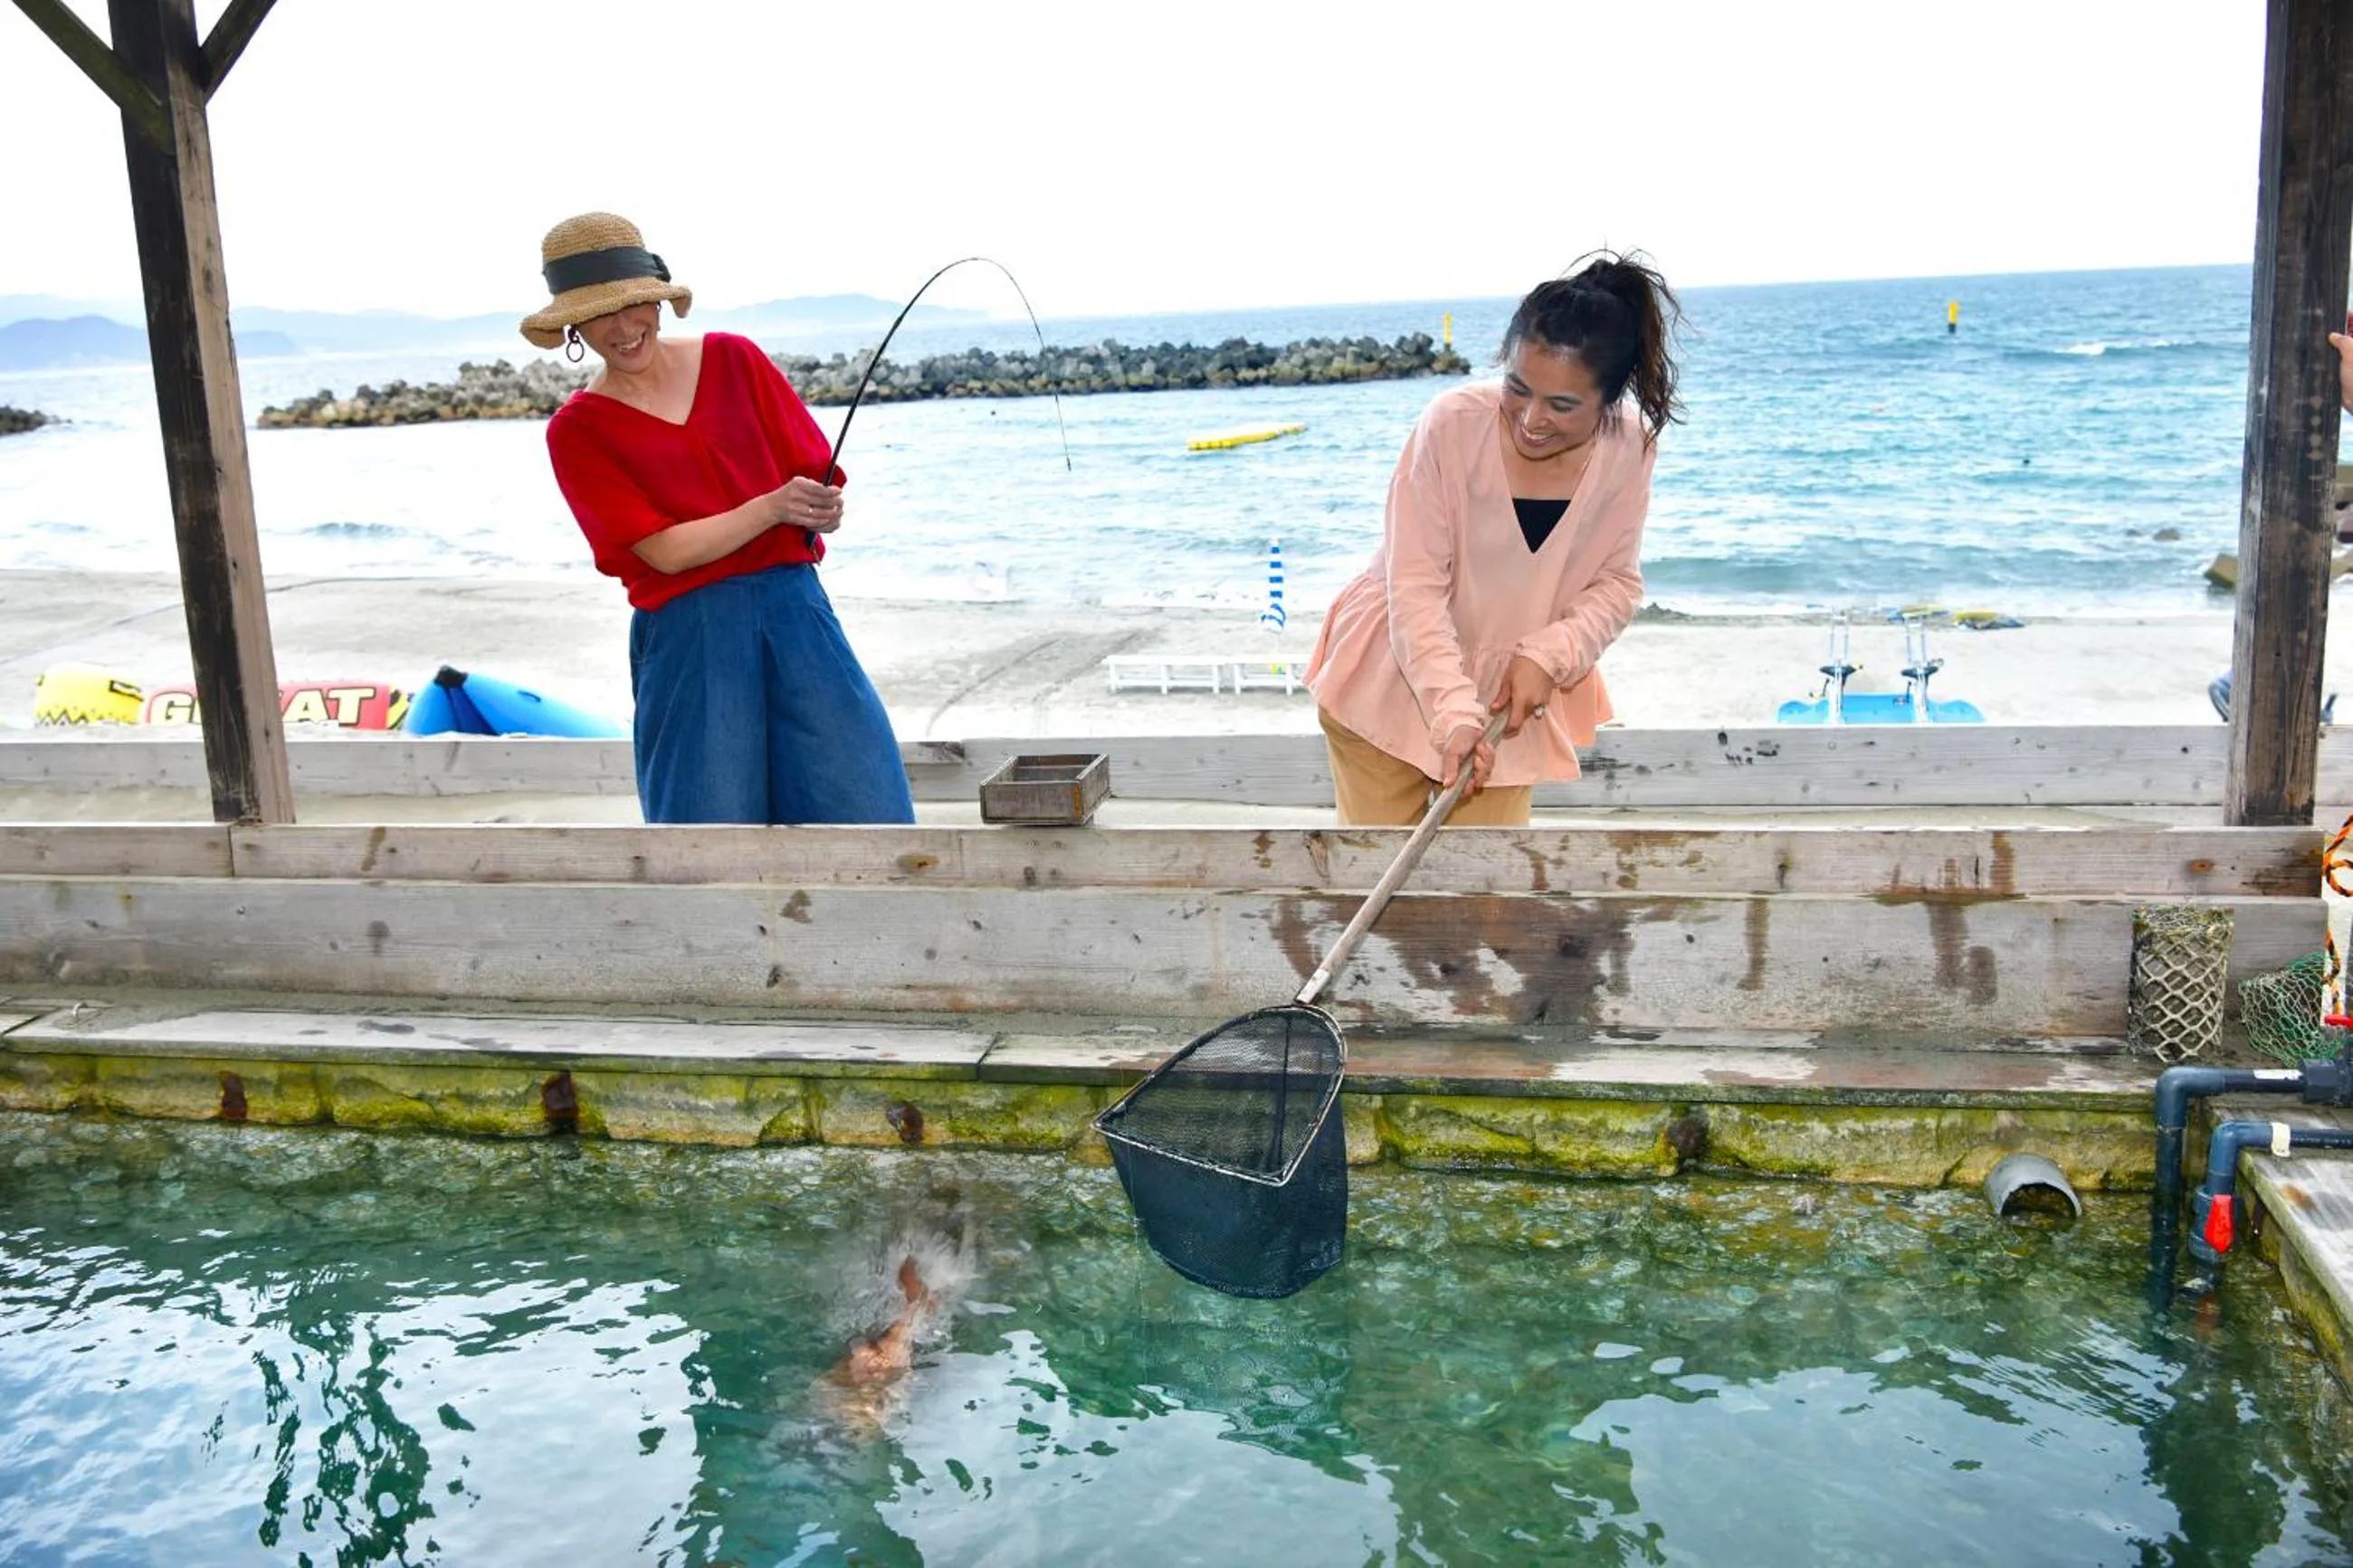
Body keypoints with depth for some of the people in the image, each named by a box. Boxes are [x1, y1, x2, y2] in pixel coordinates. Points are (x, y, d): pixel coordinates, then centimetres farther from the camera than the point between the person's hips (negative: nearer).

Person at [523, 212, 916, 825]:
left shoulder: (734, 359, 9)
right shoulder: (577, 430, 3)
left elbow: (820, 480, 9)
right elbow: (667, 550, -6)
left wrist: (820, 511, -14)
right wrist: (771, 507, -18)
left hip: (795, 609, 2)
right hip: (687, 640, -2)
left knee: (862, 801, -6)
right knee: (714, 815, 3)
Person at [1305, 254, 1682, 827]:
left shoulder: (1630, 448, -13)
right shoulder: (1453, 423, -24)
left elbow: (1617, 583, -4)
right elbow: (1415, 586, -23)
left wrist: (1550, 654, -22)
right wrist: (1452, 711, -31)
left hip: (1508, 694, 3)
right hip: (1394, 682, -3)